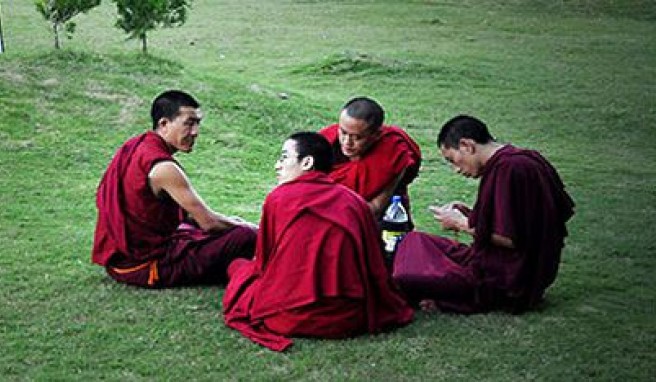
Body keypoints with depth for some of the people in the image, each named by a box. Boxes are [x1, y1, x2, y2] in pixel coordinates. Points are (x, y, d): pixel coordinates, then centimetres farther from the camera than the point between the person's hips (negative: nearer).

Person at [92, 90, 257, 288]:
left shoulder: (134, 146, 7)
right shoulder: (163, 168, -21)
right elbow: (209, 222, -17)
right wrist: (246, 227, 2)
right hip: (144, 268, -10)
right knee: (247, 237, -14)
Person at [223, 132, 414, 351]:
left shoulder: (279, 197, -1)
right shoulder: (355, 201, 6)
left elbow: (264, 263, 8)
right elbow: (375, 267, 9)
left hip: (289, 319, -2)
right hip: (350, 319, 3)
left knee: (239, 267, 21)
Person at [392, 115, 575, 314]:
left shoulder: (506, 169, -19)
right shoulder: (526, 159, 10)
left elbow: (509, 239, -22)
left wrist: (462, 224, -7)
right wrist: (471, 216, 10)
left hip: (509, 279, -10)